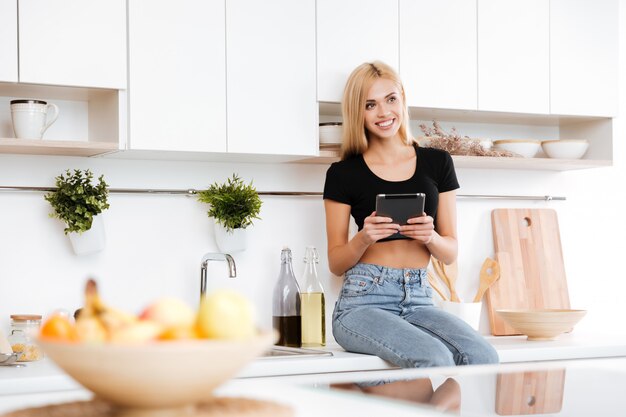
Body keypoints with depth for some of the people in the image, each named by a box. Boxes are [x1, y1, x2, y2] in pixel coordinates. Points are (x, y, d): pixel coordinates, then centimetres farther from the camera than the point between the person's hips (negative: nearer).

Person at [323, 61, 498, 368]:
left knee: (483, 357, -27)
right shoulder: (343, 174, 6)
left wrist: (430, 236, -9)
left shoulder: (437, 163, 13)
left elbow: (450, 253, 14)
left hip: (418, 300, 3)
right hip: (363, 302, -3)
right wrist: (364, 238, -13)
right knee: (434, 359, -33)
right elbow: (336, 264, 8)